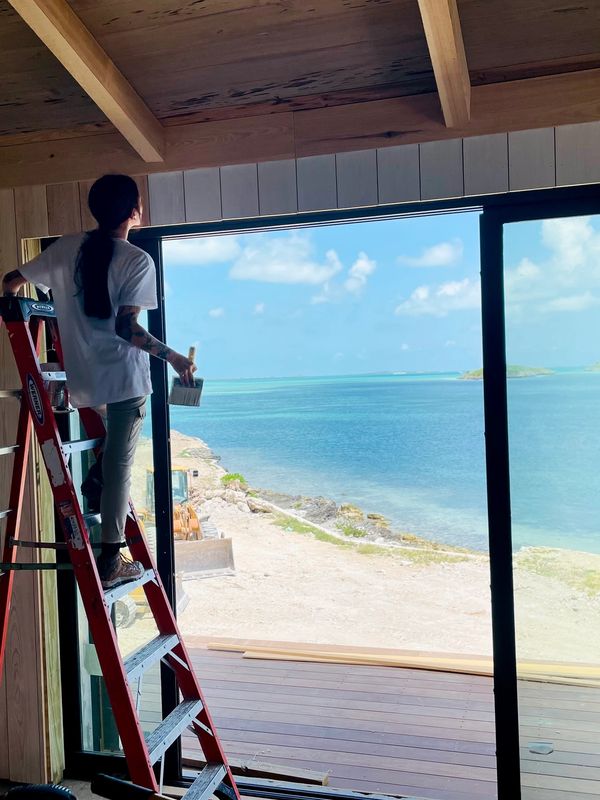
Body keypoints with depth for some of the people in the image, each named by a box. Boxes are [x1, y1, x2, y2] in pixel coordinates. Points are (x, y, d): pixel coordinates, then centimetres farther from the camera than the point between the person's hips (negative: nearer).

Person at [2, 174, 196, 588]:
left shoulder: (67, 247, 3)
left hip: (84, 377, 5)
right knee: (119, 464, 1)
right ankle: (111, 561, 8)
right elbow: (126, 328, -20)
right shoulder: (138, 260, -12)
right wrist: (174, 357, -13)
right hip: (125, 376, -5)